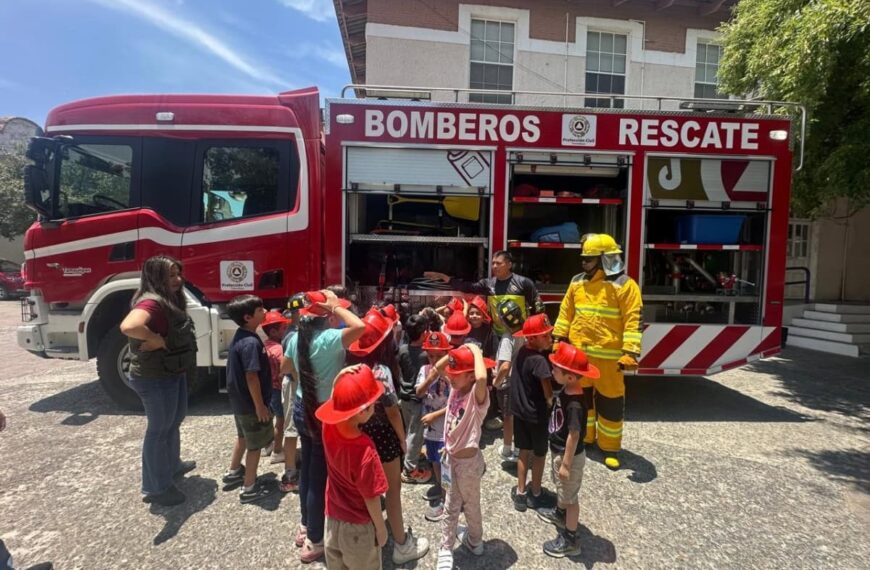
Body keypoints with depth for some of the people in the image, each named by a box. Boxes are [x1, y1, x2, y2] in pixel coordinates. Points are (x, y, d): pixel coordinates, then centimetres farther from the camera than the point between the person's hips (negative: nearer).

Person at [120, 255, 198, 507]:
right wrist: (156, 339, -30)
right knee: (159, 429, 4)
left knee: (175, 420, 26)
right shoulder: (152, 302, -25)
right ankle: (155, 488, 21)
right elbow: (129, 327, -44)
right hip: (156, 378, -10)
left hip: (174, 373, 10)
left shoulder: (170, 300, 7)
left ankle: (173, 465, 47)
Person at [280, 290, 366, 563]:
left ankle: (305, 527, 41)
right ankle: (314, 542, 23)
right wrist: (336, 306, -24)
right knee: (320, 476, 7)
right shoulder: (328, 338, -24)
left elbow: (285, 368, 17)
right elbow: (360, 327, -39)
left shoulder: (297, 338, 1)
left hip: (302, 409, 8)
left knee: (307, 470, 23)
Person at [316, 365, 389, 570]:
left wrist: (341, 377, -17)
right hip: (359, 526, -5)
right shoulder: (365, 451, -35)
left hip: (332, 517, 5)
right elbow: (371, 498, -23)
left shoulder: (329, 426, -20)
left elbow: (336, 399, 1)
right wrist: (381, 529, -7)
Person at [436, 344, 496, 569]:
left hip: (468, 461, -6)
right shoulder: (455, 389, -5)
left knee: (470, 505, 19)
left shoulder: (477, 396, -29)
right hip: (452, 457, 6)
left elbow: (482, 378, -51)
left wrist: (475, 350, -40)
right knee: (451, 506, 20)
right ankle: (446, 549, 37)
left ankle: (475, 542, 44)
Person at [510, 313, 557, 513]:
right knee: (539, 454, 14)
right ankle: (535, 495, 30)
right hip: (536, 414, -7)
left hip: (519, 411, 7)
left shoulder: (521, 352, -2)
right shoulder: (540, 360, -25)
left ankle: (520, 494, 29)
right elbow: (548, 395, -23)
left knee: (524, 451, 19)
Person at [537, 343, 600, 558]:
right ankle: (559, 514, 55)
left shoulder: (575, 405, -34)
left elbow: (574, 436, -29)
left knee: (570, 497, 10)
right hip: (559, 451, 9)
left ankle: (570, 540, 28)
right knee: (561, 487, 31)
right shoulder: (565, 391, -6)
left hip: (570, 456, -9)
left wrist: (566, 464, -21)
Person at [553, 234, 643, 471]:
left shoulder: (624, 285, -10)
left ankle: (610, 448, 24)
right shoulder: (577, 282, 7)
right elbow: (566, 312, 13)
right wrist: (559, 339, 12)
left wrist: (630, 353, -20)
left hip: (607, 356, -5)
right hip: (578, 352, 5)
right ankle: (583, 437, 36)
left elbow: (632, 321, -14)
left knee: (610, 402, 6)